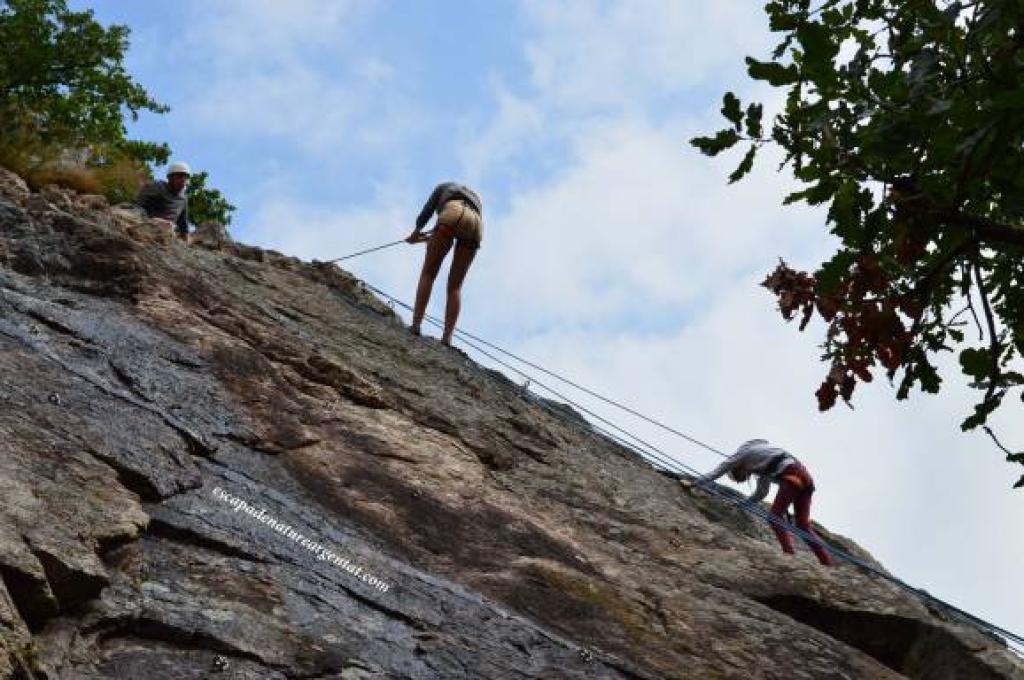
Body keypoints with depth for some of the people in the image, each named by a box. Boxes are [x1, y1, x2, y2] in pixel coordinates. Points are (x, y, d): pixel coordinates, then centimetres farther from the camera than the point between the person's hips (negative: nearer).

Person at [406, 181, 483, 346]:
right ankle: (447, 337, -7)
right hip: (475, 226, 4)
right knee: (455, 286, 7)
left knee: (428, 274, 3)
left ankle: (416, 324, -13)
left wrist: (417, 231, 33)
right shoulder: (476, 199, 44)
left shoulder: (444, 186, 36)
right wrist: (427, 238, 45)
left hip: (453, 215, -4)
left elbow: (428, 210, 19)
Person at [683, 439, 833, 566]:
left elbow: (719, 470, 15)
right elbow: (761, 493, 39)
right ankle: (827, 563, 2)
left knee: (776, 517, -6)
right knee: (804, 525, 8)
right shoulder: (764, 467, 35)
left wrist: (693, 483, 20)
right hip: (805, 475, 9)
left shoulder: (743, 452, 14)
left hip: (791, 474, -9)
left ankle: (790, 556, -22)